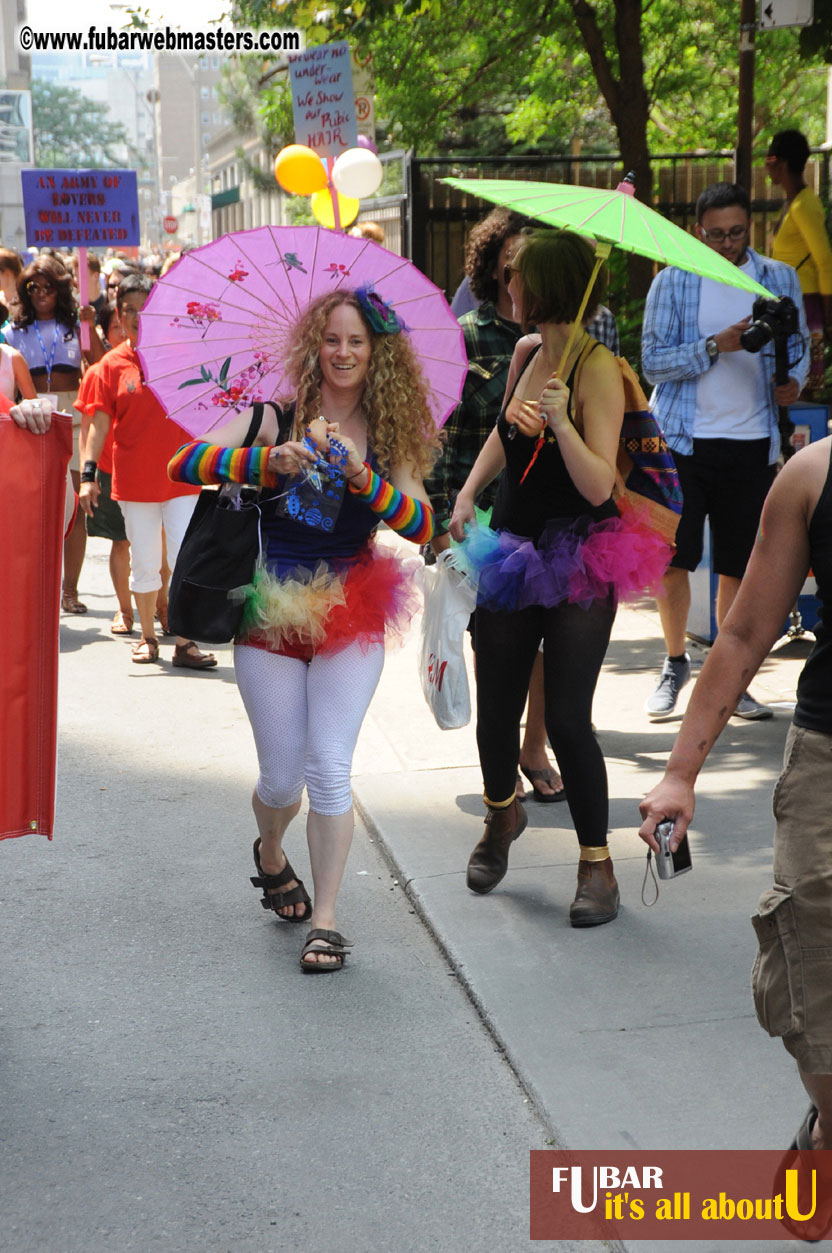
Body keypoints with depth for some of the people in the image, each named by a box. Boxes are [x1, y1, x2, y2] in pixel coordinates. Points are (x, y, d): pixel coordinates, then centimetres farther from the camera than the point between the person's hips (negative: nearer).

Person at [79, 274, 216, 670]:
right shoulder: (112, 365, 1)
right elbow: (100, 423, -1)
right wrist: (89, 474, -9)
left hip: (181, 476, 0)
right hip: (134, 480, 1)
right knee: (143, 563, 10)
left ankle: (185, 642, 3)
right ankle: (147, 638, 22)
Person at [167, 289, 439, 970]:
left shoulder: (390, 433, 1)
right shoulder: (275, 417, -5)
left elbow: (420, 524, -11)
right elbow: (184, 463, -17)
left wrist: (361, 476, -25)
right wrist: (268, 461, -30)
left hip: (352, 613, 1)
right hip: (272, 614, -1)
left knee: (330, 768, -5)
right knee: (283, 775, 6)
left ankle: (325, 920, 9)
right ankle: (270, 852, 42)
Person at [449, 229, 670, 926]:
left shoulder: (596, 369, -16)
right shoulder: (526, 352, 6)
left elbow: (599, 486, -22)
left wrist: (562, 422, -34)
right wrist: (469, 491, 14)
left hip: (578, 565, -6)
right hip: (511, 550, 6)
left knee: (567, 719, -8)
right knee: (495, 711, 10)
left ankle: (597, 863, 9)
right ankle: (502, 811, 40)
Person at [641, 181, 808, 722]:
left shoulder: (780, 278, 8)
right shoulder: (672, 282, 0)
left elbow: (798, 344, 16)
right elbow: (653, 362, -5)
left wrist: (793, 380, -6)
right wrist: (716, 346, -17)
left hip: (752, 441, 2)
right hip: (684, 439, -1)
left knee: (738, 566, 5)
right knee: (672, 559, -1)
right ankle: (676, 662, 20)